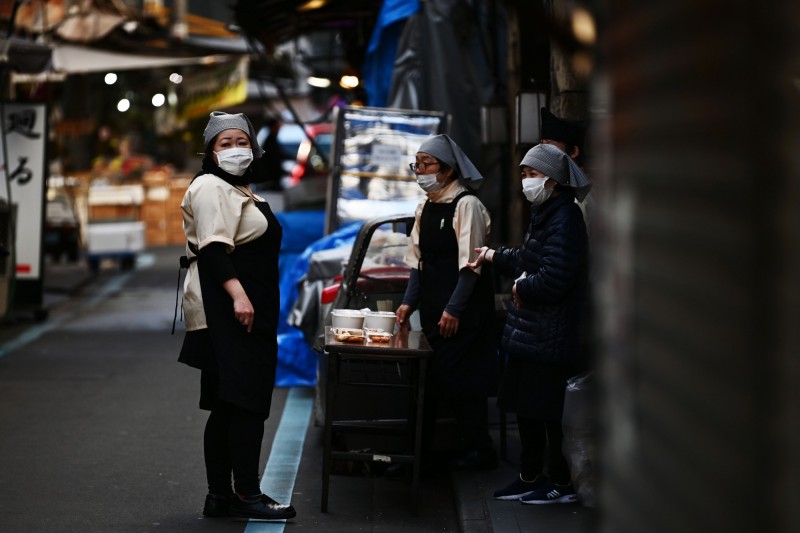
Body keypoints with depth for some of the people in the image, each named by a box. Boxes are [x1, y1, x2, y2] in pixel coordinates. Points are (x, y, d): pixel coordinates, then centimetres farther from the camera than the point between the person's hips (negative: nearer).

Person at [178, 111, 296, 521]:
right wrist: (237, 294, -29)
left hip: (244, 308, 11)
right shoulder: (212, 187, -9)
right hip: (226, 308, -11)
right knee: (247, 401, -13)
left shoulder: (238, 190, 23)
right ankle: (246, 495, -12)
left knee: (228, 407, 10)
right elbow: (213, 248, -21)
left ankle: (219, 496, 12)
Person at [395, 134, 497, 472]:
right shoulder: (425, 208, 13)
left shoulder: (467, 205, -11)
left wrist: (453, 309, -18)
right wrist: (409, 302, 8)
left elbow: (470, 264, -15)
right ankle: (418, 453, 10)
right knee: (429, 379, 7)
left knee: (460, 380, -5)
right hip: (433, 310, 7)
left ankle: (479, 450, 7)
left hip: (464, 313, -7)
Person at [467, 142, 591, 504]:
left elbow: (552, 280, -25)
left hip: (550, 337, -10)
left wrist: (521, 288, -11)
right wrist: (495, 257, 21)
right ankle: (530, 477, 26)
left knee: (547, 410, -2)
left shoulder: (564, 219, -19)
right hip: (530, 332, 10)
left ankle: (562, 483, 8)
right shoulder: (544, 213, 13)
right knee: (525, 406, 15)